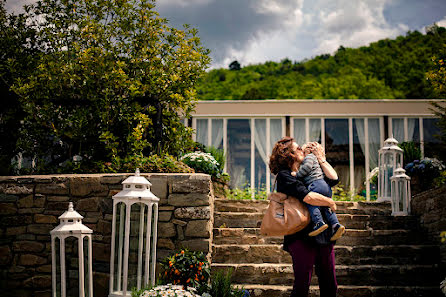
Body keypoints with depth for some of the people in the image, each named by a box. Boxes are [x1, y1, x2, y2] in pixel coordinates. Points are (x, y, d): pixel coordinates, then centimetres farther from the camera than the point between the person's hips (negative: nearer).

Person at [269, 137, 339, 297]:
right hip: (301, 237, -8)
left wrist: (320, 158, 15)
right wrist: (330, 203, -5)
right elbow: (308, 197, -19)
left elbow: (333, 179, 15)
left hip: (323, 236, 8)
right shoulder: (284, 176, -5)